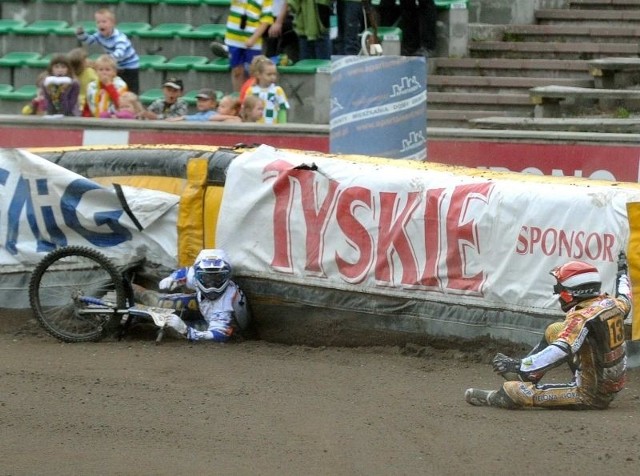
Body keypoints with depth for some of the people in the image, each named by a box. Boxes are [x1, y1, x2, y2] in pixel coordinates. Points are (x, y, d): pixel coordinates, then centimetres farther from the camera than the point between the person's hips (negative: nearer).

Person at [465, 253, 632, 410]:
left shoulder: (581, 318, -24)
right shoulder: (611, 303, -1)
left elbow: (559, 352, -36)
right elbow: (625, 300, 24)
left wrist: (518, 365, -36)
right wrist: (622, 272, 44)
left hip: (590, 395, -9)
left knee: (511, 390, -11)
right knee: (554, 331, 20)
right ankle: (524, 376, 28)